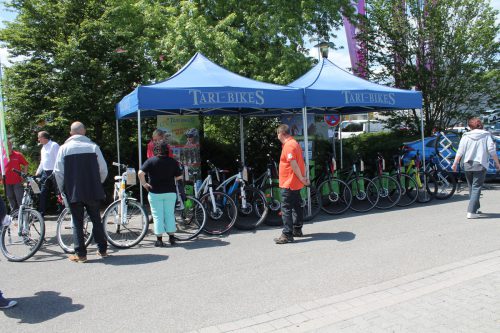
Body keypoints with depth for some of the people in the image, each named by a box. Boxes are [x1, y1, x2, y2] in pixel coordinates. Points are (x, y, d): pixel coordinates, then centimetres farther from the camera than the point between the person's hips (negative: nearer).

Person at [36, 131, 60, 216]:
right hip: (45, 173, 8)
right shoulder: (43, 148, 18)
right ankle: (41, 213, 11)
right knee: (43, 193, 7)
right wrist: (37, 172, 20)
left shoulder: (54, 145, -10)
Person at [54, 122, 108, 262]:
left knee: (77, 222, 7)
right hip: (93, 191, 1)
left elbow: (58, 172, -3)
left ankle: (80, 254, 9)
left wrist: (63, 189, 10)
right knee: (96, 220, 13)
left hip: (73, 192, -1)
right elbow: (104, 169, 0)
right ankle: (102, 250, 19)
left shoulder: (64, 148, -3)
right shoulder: (93, 146, -1)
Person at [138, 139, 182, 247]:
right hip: (170, 192, 2)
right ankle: (171, 237, 17)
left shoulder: (151, 161, -7)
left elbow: (140, 173, -17)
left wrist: (144, 184, -5)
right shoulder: (173, 161, 0)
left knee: (158, 216, 4)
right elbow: (179, 176, 1)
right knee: (170, 214, 12)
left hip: (155, 193, -2)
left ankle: (159, 240, 6)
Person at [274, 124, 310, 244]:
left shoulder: (288, 145, -19)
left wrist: (301, 178, -17)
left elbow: (293, 164, -25)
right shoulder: (295, 143, 13)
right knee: (296, 206, 16)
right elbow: (301, 162, 15)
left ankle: (287, 235, -5)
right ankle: (297, 230, 26)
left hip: (289, 183, -10)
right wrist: (303, 177, 10)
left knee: (286, 208, -7)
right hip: (296, 183, 10)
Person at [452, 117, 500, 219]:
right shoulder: (486, 135, 1)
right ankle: (471, 211, -14)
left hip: (467, 165, 3)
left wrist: (455, 164, 2)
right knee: (476, 188, -5)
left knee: (471, 187, 16)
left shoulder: (466, 136, 5)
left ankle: (475, 209, 25)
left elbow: (460, 151, -1)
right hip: (480, 164, -2)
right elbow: (492, 150, -4)